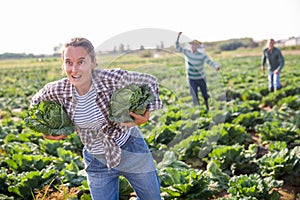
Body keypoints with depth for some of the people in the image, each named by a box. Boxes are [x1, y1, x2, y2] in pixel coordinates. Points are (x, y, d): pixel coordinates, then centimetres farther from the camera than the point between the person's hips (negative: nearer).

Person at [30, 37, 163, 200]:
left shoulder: (113, 79, -26)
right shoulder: (58, 90, -17)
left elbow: (150, 81, -10)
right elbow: (36, 102, 7)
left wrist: (146, 113, -23)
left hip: (130, 148, -1)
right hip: (97, 160, 2)